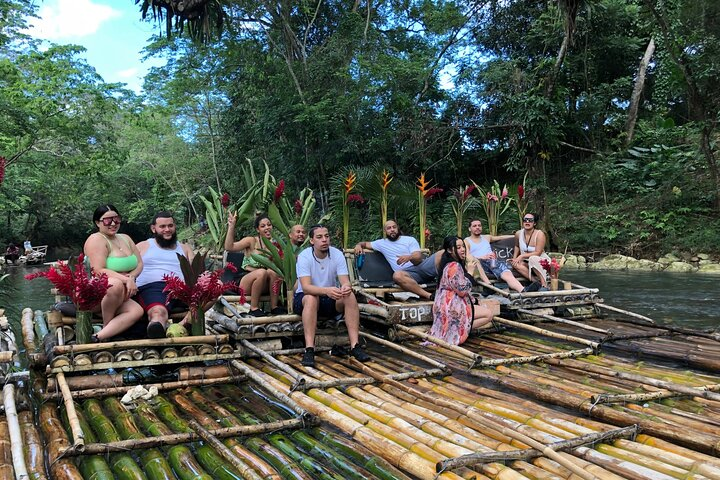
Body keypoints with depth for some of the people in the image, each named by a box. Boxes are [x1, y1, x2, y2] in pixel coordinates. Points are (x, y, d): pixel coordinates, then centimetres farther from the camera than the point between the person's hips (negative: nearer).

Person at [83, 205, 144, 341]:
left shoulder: (125, 238, 16)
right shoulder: (96, 239, -8)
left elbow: (139, 264, 11)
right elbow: (99, 271, -19)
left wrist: (131, 277, -11)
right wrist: (126, 280, -27)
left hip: (120, 296, 6)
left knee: (137, 311, -24)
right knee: (116, 284, -39)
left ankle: (98, 337, -34)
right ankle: (106, 327, -16)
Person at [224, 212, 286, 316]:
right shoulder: (252, 241, -4)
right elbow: (229, 247, -19)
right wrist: (231, 226, -26)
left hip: (266, 284, 3)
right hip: (246, 283, -3)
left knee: (274, 271, -27)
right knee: (262, 272, -33)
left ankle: (274, 306, -19)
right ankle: (254, 308, -19)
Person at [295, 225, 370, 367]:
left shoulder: (337, 254, -6)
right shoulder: (304, 256, -17)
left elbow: (345, 282, -14)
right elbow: (306, 287, -29)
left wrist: (346, 288, -41)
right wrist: (326, 290, -48)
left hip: (331, 300, 3)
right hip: (305, 298, -3)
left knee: (350, 296, -25)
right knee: (311, 298, -37)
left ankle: (355, 346, -27)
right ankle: (309, 350, -39)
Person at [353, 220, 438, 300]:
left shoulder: (410, 240, 14)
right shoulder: (382, 243, 22)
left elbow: (418, 258, 0)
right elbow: (365, 243, 31)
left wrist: (409, 257, -24)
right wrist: (359, 245, 6)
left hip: (421, 266, 1)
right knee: (397, 275, -40)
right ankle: (429, 296, -45)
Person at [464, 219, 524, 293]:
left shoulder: (486, 237, 33)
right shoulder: (466, 241, 13)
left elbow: (501, 237, 43)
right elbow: (467, 257, -4)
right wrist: (483, 257, -20)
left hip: (493, 262, 4)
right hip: (479, 264, -4)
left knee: (507, 274, -28)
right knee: (474, 260, -40)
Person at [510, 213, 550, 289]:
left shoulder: (539, 234, -18)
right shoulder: (518, 234, -3)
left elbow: (537, 253, -22)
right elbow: (517, 246, 20)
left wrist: (522, 256, -22)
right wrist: (514, 258, 7)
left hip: (542, 262, -5)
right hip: (527, 263, 5)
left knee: (532, 259, -38)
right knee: (515, 264, -27)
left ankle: (544, 284, -33)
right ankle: (535, 282, -28)